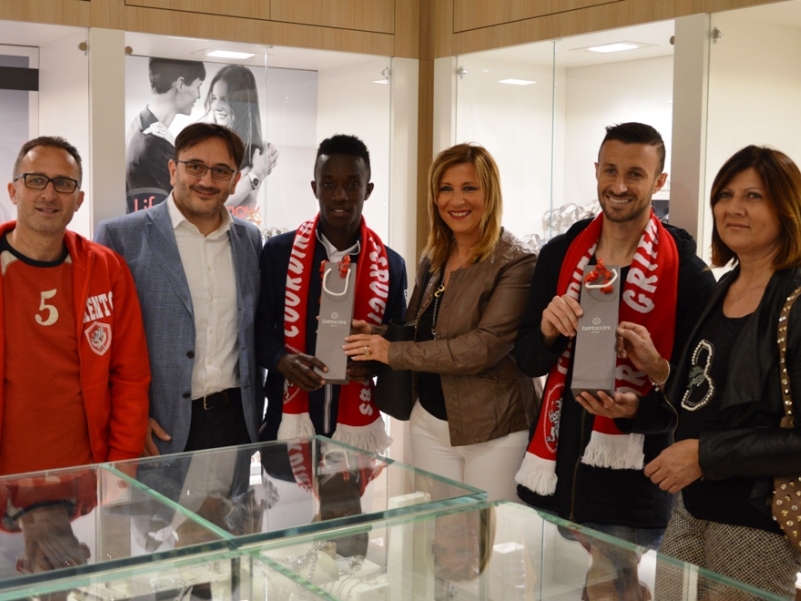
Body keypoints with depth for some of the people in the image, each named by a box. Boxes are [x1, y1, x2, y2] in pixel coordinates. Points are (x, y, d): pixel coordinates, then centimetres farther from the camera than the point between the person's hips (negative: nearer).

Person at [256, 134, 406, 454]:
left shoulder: (390, 265, 3)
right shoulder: (278, 251, 0)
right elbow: (260, 327, 3)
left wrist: (373, 363, -13)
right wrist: (282, 360, -18)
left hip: (357, 427, 1)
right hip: (288, 422, -1)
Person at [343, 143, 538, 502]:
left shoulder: (516, 262, -12)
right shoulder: (432, 260, 8)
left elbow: (485, 346, -21)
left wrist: (394, 353, -16)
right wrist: (373, 337, -6)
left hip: (493, 431, -6)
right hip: (429, 422, 6)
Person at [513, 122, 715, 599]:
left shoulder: (686, 273, -7)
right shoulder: (560, 253, 4)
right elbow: (528, 360, 6)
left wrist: (637, 407, -20)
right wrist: (548, 330, -15)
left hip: (630, 491, -4)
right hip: (553, 475, 4)